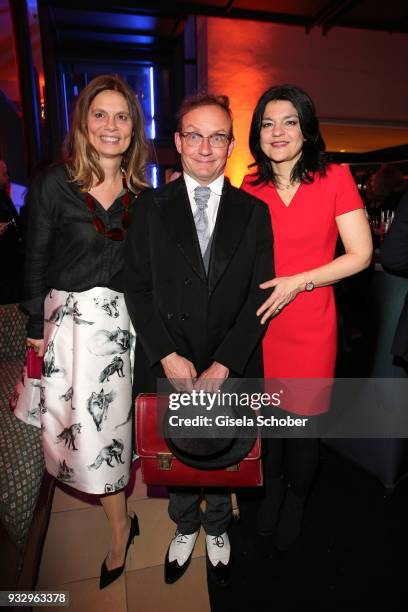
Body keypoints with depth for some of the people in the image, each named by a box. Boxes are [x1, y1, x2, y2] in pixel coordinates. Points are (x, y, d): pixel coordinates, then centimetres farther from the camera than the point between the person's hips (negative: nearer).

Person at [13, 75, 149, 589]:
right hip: (72, 320, -1)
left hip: (125, 321, 2)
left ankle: (118, 519, 35)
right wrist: (36, 331, -2)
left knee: (114, 423, 12)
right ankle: (121, 527, 36)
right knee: (89, 429, 7)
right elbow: (35, 263, -1)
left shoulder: (142, 193, 4)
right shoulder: (53, 184, -4)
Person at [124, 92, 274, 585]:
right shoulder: (150, 207, 0)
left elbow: (261, 296, -6)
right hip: (168, 366, 0)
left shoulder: (254, 212, 0)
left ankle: (216, 529, 50)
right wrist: (167, 355, -13)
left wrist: (224, 364, -14)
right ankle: (185, 527, 49)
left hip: (231, 370, 0)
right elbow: (136, 288, -4)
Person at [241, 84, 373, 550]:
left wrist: (297, 282, -15)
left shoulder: (335, 179, -4)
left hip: (310, 327, -2)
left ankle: (295, 503, 41)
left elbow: (360, 254, -7)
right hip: (260, 324, 3)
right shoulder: (250, 190, 4)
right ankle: (272, 489, 46)